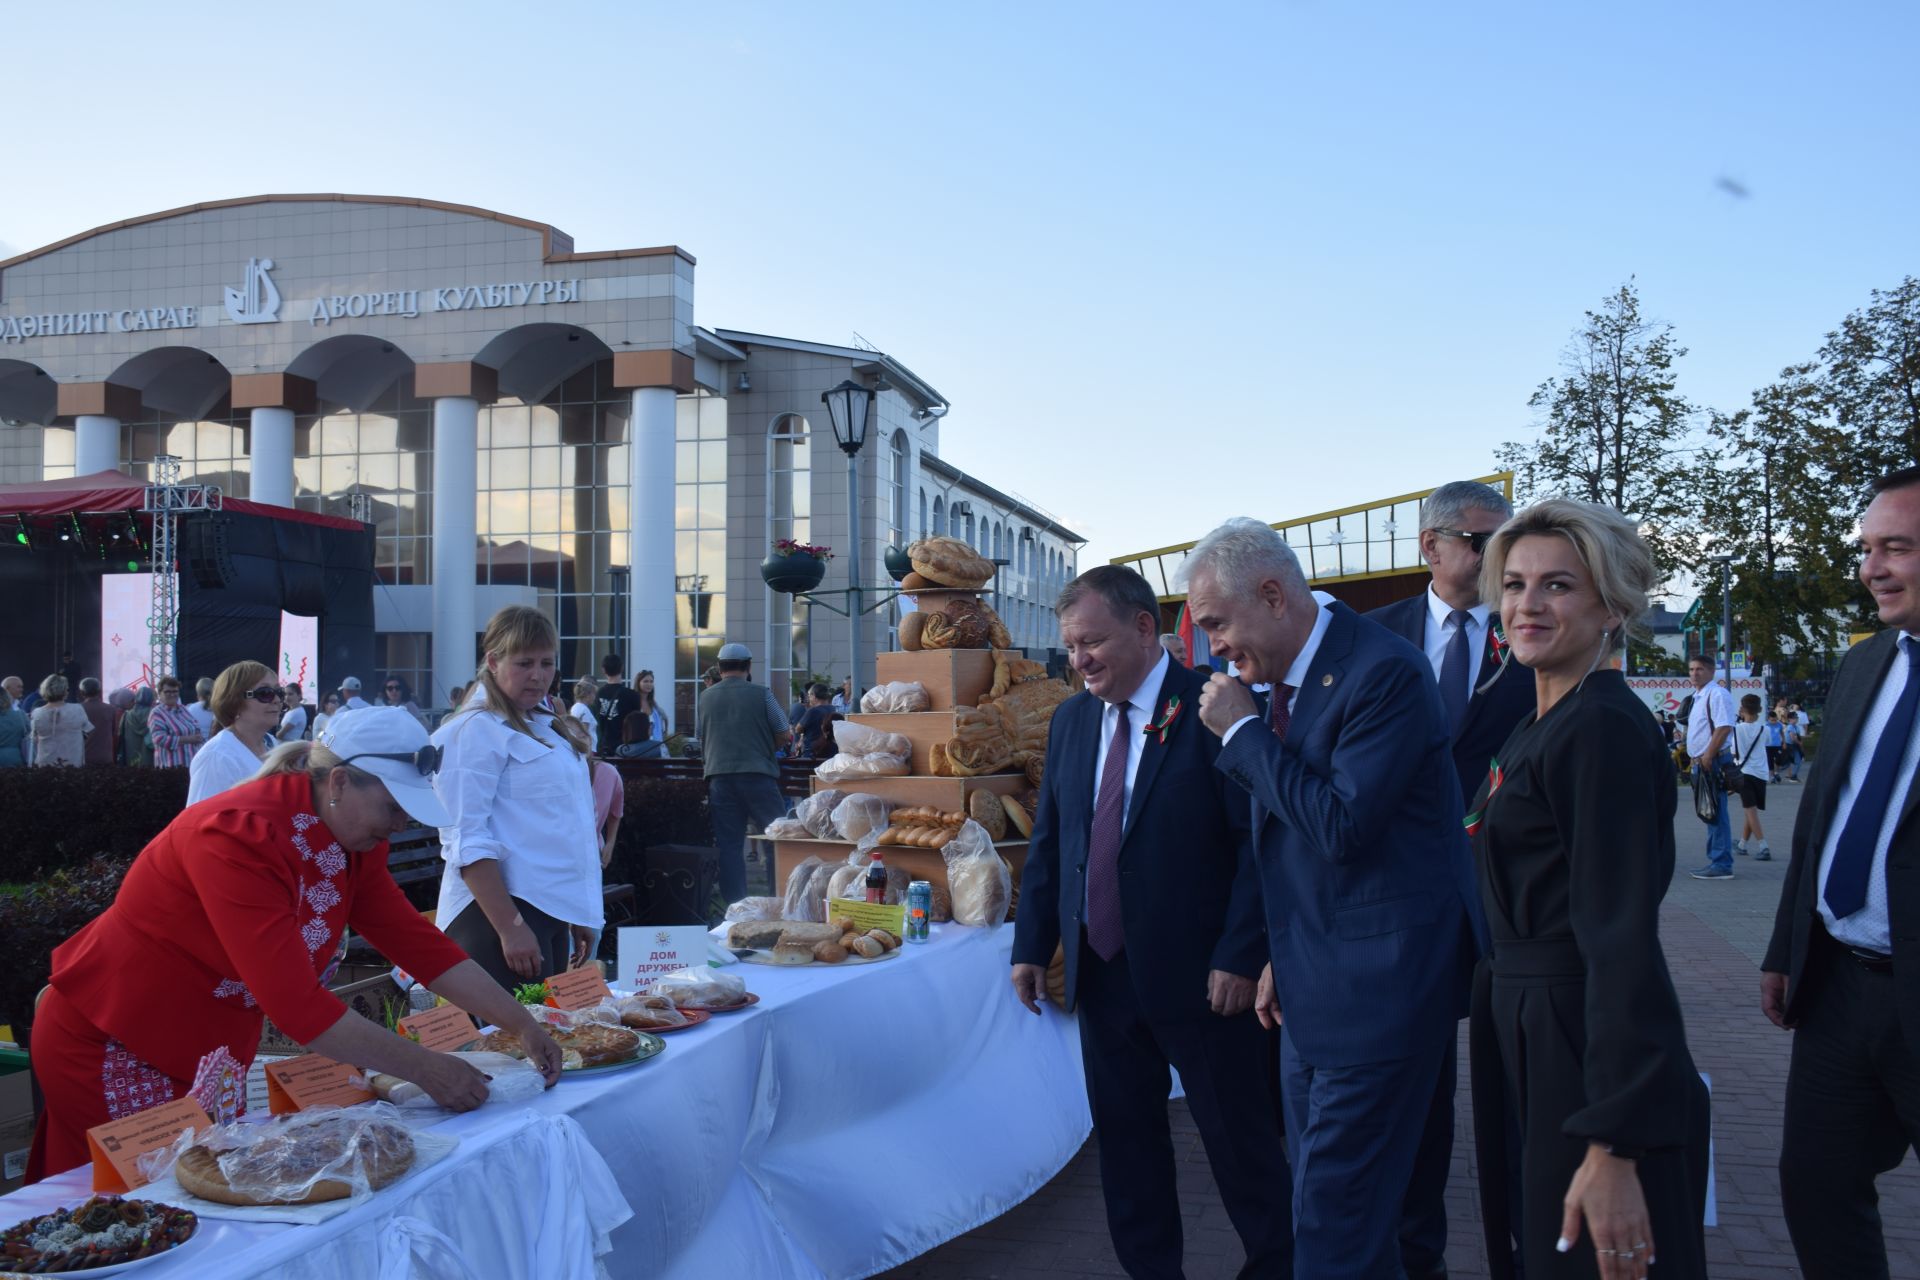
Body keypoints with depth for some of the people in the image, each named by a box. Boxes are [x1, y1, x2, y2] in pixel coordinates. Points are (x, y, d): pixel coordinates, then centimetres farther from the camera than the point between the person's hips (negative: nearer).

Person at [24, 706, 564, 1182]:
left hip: (212, 1058, 8)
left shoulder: (353, 842, -4)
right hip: (109, 1050, -7)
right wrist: (423, 1069, -31)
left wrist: (522, 1024, -9)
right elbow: (295, 1002, -35)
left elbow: (419, 944, -2)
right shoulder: (241, 835, -30)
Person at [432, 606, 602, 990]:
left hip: (550, 912, 9)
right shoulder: (475, 730, -10)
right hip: (500, 912, -9)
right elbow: (468, 842, -17)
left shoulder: (547, 725, 16)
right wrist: (510, 927, -22)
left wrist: (576, 915, 20)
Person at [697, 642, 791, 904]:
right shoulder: (761, 694, -2)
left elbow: (701, 740, 16)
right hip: (757, 774, -3)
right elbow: (784, 736, 2)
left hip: (719, 777, 3)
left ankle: (734, 903, 3)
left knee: (728, 844, 4)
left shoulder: (704, 699, 7)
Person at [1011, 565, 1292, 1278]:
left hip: (1197, 974, -5)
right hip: (1101, 973, 6)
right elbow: (1048, 842, 13)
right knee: (1124, 1140, 13)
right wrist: (1032, 946, 8)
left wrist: (1240, 957, -17)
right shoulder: (1071, 720, 8)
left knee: (1241, 1139, 7)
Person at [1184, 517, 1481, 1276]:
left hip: (1376, 990, -9)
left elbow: (1340, 825, -26)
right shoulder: (1289, 678, 8)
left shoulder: (1384, 671, -19)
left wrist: (1243, 731, -18)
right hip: (1312, 988, 9)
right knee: (1323, 1202, 19)